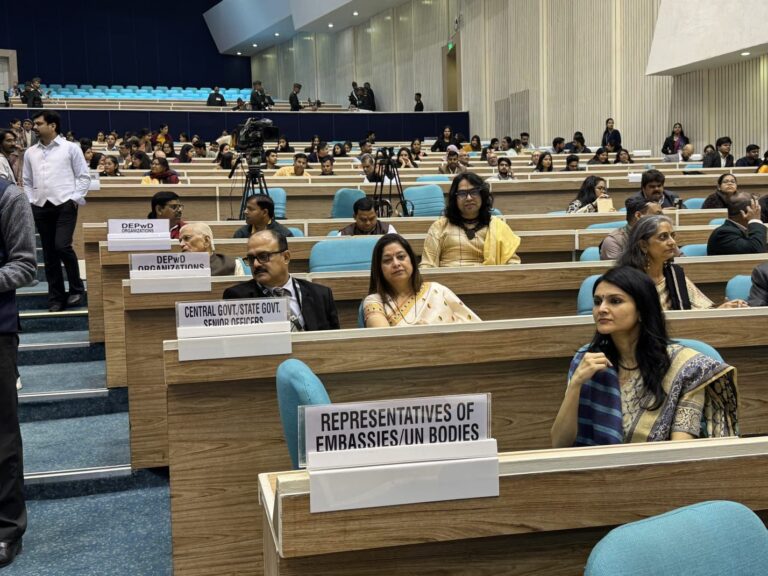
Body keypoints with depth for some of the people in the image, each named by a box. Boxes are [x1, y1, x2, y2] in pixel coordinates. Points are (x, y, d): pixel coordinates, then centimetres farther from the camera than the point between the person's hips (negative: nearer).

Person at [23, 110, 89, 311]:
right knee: (49, 254, 5)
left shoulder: (70, 148, 2)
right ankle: (56, 297, 12)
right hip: (41, 207, 4)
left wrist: (75, 199, -7)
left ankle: (77, 289, 1)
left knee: (62, 246, -17)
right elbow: (27, 181, 18)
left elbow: (84, 176, 1)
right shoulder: (30, 153, 14)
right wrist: (30, 202, 6)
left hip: (65, 205, -4)